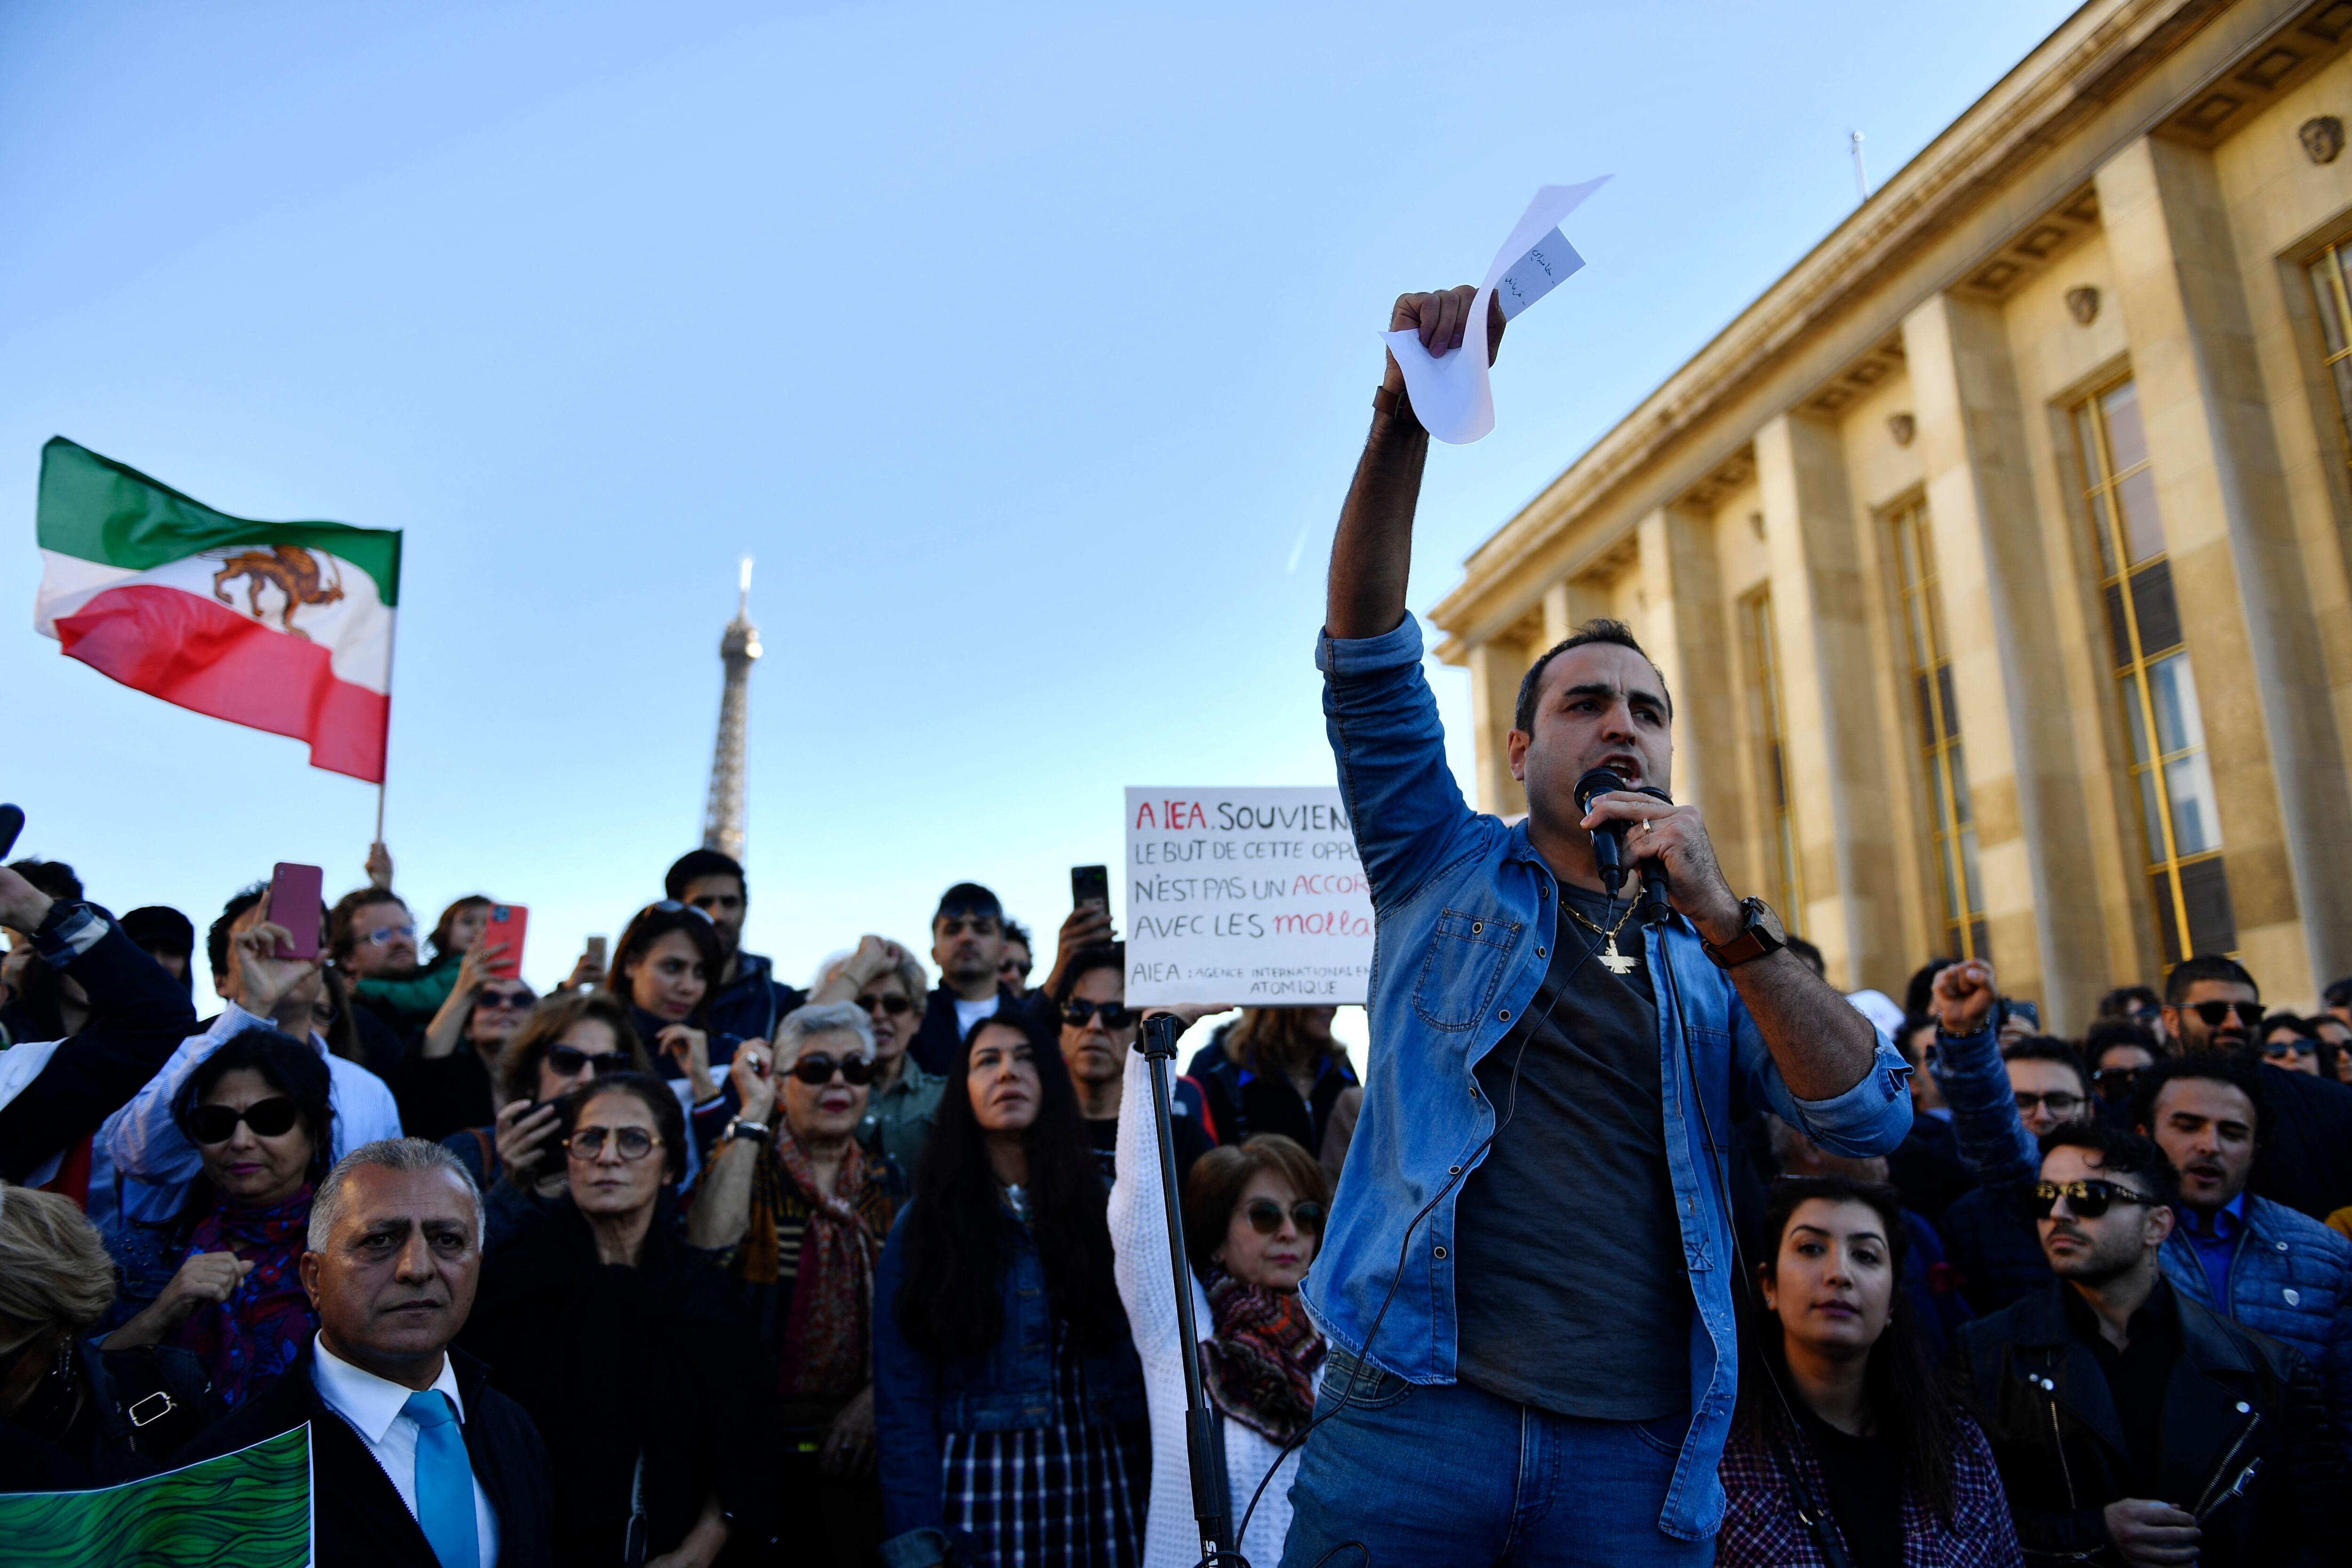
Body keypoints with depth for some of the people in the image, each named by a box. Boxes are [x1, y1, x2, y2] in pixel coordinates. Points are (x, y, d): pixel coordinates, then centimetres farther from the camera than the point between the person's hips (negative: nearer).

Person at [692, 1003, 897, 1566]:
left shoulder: (887, 1184, 8)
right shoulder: (749, 1163, 0)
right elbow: (711, 1248, -22)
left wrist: (878, 1396, -7)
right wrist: (753, 1114, -17)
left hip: (859, 1441, 3)